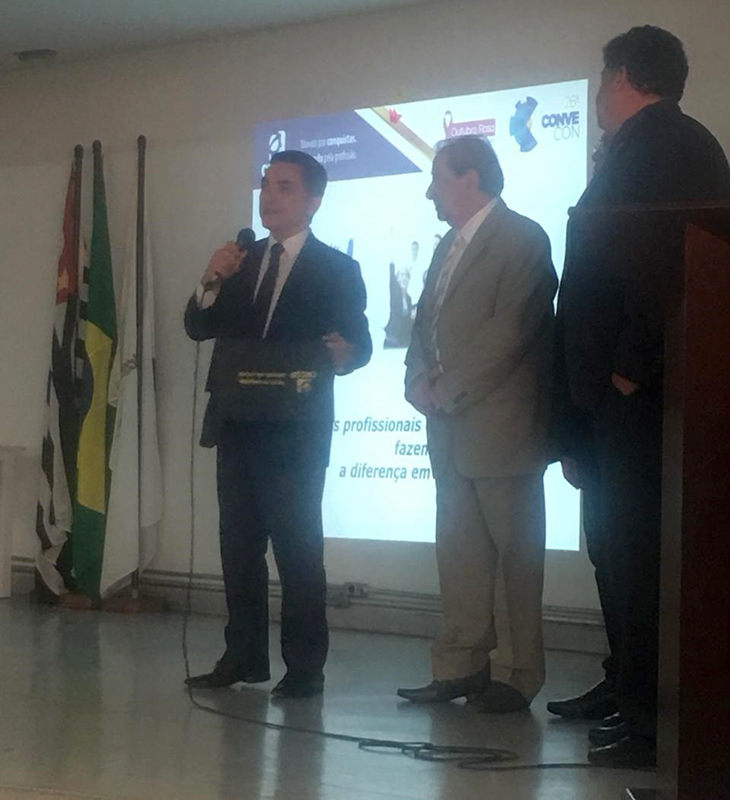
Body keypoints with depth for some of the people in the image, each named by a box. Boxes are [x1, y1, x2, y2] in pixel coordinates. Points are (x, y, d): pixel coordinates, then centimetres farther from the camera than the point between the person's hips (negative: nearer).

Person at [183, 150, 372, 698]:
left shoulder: (336, 269, -2)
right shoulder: (241, 263, 14)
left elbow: (360, 343, -6)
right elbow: (199, 328, 9)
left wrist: (343, 354, -29)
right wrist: (212, 282, -9)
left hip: (295, 430, -6)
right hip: (237, 425, 6)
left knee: (297, 549, -4)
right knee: (239, 545, 10)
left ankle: (304, 668, 3)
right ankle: (243, 657, 18)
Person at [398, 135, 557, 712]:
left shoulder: (522, 239, -9)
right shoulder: (451, 245, 18)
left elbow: (509, 330, -18)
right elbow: (426, 323, 19)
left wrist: (446, 389, -14)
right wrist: (419, 381, 0)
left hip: (500, 426, -8)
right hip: (451, 427, 8)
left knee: (516, 551, -1)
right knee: (459, 550, 10)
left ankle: (520, 675, 5)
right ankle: (462, 665, 17)